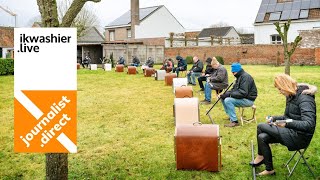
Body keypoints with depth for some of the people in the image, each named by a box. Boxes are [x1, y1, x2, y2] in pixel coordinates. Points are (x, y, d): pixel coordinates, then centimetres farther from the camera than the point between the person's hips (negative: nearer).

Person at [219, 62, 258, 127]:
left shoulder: (245, 77, -19)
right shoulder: (239, 76, 13)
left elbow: (243, 92, -28)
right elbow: (234, 89, 14)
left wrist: (229, 94, -24)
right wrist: (224, 94, -4)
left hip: (248, 99, -10)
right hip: (243, 98, 10)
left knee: (228, 100, -26)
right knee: (223, 98, 4)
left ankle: (234, 121, -21)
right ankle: (230, 116, 12)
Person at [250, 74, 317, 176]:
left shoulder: (304, 98, -19)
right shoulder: (290, 96, 9)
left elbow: (309, 124, -28)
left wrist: (287, 124, -32)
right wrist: (274, 118, 2)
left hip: (300, 137, -9)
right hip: (292, 133, 9)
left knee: (260, 127, -12)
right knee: (262, 137, -8)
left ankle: (260, 156, 10)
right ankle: (269, 169, 6)